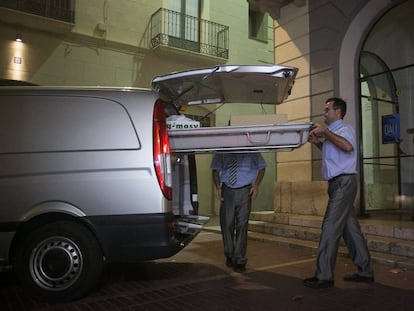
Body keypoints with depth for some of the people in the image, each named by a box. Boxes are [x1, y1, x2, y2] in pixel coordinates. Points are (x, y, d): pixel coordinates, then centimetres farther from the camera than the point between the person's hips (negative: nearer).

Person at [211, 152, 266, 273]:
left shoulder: (251, 150, 0)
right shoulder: (222, 151, 3)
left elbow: (261, 168, 10)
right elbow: (215, 170, 10)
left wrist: (256, 185, -4)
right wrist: (217, 187, -5)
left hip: (244, 190, -1)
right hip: (227, 190, 2)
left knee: (242, 225, -3)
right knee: (226, 224, 4)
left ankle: (239, 260, 8)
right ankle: (229, 255, 26)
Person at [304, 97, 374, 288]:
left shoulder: (345, 129, -9)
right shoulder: (333, 132, 20)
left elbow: (348, 146, -31)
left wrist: (325, 132, -25)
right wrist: (317, 142, 15)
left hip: (344, 182, -10)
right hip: (338, 183, 10)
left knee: (330, 227, -10)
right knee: (350, 227, 12)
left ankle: (324, 276, -6)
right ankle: (365, 271, 21)